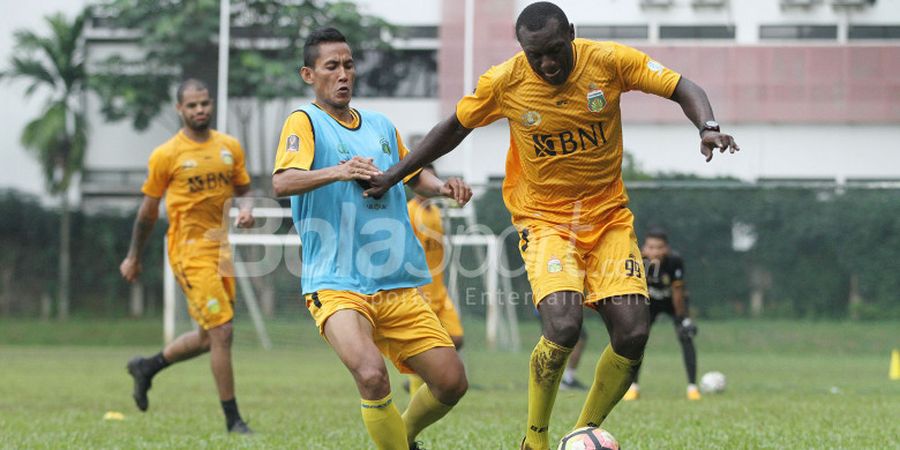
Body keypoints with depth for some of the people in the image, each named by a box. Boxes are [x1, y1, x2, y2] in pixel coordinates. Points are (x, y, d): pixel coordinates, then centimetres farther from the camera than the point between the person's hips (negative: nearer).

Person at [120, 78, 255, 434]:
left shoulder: (230, 147, 7)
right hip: (189, 249, -6)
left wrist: (246, 208, -7)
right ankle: (232, 419, -3)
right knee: (221, 331, -12)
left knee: (209, 336, 14)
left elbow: (243, 189, 18)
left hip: (220, 245, 7)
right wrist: (133, 257, 10)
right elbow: (149, 209, 3)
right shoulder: (166, 155, -6)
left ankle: (147, 368, 37)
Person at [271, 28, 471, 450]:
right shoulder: (305, 122, -2)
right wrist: (337, 171, -37)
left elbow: (414, 176, 31)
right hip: (337, 285, -6)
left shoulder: (380, 125, 16)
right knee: (372, 374, -30)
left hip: (398, 286, 6)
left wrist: (441, 186, 8)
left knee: (451, 383, -1)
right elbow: (282, 183, -20)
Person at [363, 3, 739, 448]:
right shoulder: (503, 82, -11)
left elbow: (683, 89, -6)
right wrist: (394, 175, 7)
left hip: (608, 214, 2)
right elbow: (455, 127, 6)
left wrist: (708, 127, -26)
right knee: (563, 327, -25)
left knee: (633, 334, -9)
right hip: (544, 218, -2)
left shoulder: (609, 61, -11)